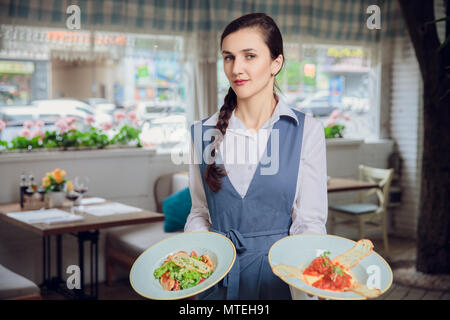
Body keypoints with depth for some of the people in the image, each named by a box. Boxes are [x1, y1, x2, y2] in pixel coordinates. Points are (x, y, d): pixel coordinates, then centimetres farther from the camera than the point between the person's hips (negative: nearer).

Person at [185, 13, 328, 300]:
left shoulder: (307, 131, -7)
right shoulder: (205, 132, 0)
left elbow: (310, 221, -8)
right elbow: (200, 212, 8)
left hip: (279, 276, -2)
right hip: (217, 278, 3)